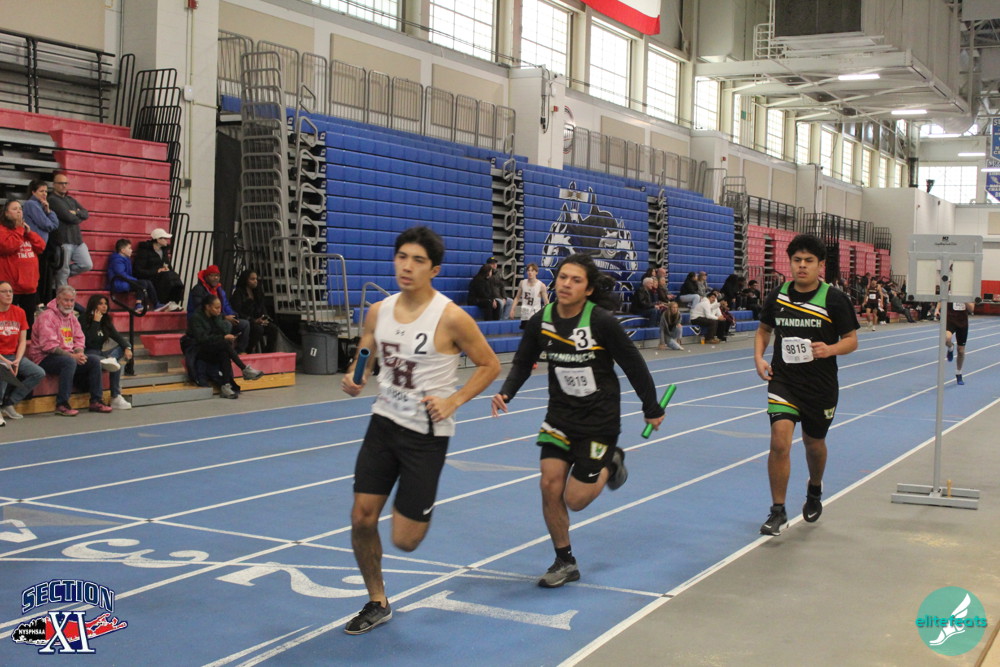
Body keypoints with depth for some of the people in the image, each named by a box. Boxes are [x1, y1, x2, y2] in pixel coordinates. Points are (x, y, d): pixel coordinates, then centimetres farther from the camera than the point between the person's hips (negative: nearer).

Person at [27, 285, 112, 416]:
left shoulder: (71, 316, 13)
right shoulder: (48, 316, -14)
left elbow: (79, 339, 14)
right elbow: (49, 345, -22)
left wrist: (79, 353, -9)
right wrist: (72, 356, -23)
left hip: (68, 355, 8)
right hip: (45, 358, -8)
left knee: (95, 359, -6)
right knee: (69, 362, -36)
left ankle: (96, 401, -1)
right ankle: (62, 405, -31)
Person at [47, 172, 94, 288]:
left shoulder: (71, 200, 20)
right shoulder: (53, 200, -6)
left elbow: (86, 214, 11)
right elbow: (69, 217, -15)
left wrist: (75, 212, -8)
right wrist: (79, 218, 5)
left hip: (77, 240, 8)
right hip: (63, 241, -8)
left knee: (87, 265, 5)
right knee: (63, 271, -3)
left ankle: (64, 274, 23)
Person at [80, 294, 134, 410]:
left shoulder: (105, 320, 12)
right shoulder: (84, 320, -9)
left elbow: (117, 337, 0)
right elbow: (89, 341, -20)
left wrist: (127, 348, -20)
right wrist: (96, 322, -19)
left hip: (99, 354, 8)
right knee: (116, 365, -34)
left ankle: (110, 359, -41)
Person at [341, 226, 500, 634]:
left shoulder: (450, 318, -15)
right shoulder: (378, 312, 0)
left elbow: (490, 365, -5)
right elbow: (364, 361, 14)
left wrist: (453, 402, -16)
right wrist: (354, 381, -10)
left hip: (427, 433, -4)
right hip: (384, 422, 5)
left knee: (405, 540, -3)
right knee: (362, 518, -1)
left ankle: (422, 508, 34)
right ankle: (377, 603, 22)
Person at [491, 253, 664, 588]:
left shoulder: (602, 322, -19)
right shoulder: (541, 321, -7)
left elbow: (634, 365, -8)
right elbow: (523, 362, 6)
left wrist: (652, 409, 0)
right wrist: (505, 393, -13)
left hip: (599, 417, -4)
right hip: (560, 414, 4)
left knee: (575, 499, -4)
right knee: (550, 485, -6)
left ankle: (610, 463, 29)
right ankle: (564, 562, 14)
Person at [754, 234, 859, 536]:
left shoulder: (835, 299, -7)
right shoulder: (777, 296, 1)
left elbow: (851, 340, -3)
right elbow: (763, 330, 16)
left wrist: (830, 349, -24)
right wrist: (759, 357, -2)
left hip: (821, 386, 0)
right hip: (783, 380, 1)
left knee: (813, 443, 17)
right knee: (780, 441, -16)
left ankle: (814, 490, 49)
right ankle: (778, 511, -4)